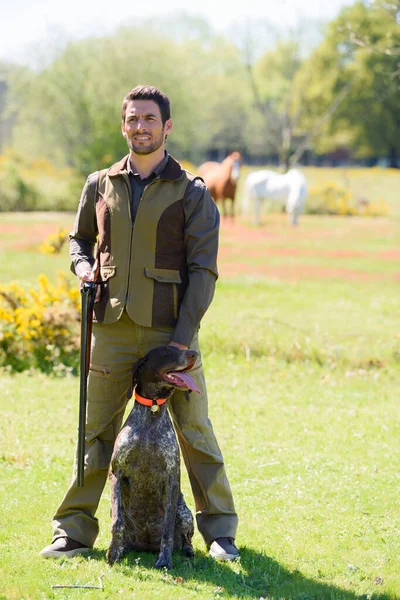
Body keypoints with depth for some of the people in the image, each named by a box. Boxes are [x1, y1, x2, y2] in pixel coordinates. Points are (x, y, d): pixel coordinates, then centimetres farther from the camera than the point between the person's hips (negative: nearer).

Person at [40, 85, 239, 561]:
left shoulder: (191, 193, 0)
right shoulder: (100, 186, 9)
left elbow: (203, 271, -4)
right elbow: (79, 238, 25)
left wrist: (182, 338, -12)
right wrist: (84, 267, 1)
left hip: (171, 330, -2)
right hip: (112, 329, 2)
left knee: (194, 429, 2)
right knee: (95, 432, 6)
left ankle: (220, 531, 13)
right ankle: (74, 531, 13)